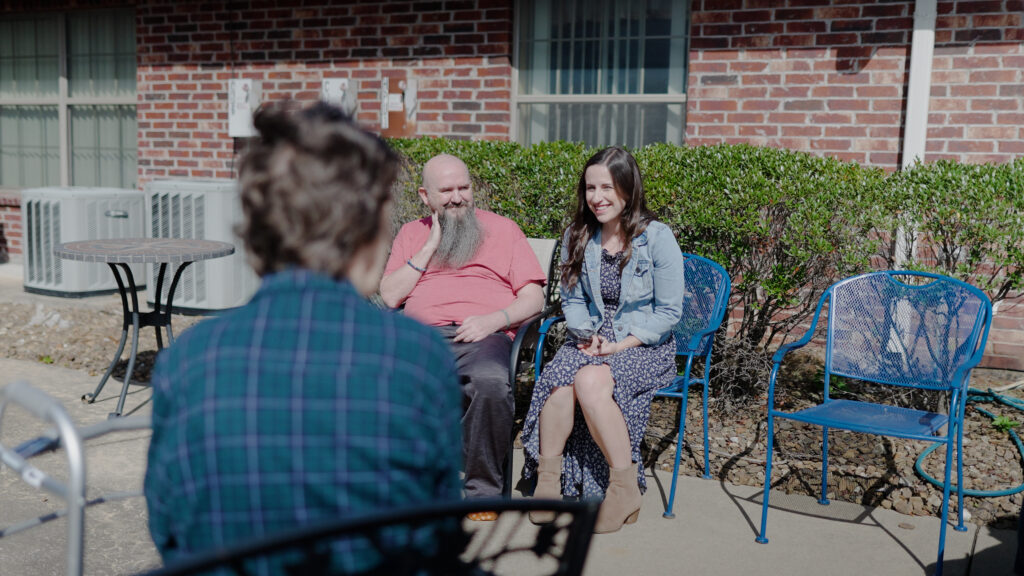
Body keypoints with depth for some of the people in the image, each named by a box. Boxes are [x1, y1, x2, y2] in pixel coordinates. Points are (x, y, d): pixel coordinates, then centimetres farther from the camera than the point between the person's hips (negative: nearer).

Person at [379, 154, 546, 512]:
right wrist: (431, 246, 7)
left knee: (491, 383, -37)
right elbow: (390, 297, 11)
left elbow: (533, 298, 11)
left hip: (484, 336, -2)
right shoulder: (411, 234, 25)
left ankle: (483, 489, -18)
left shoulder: (503, 229, 19)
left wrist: (494, 320, -9)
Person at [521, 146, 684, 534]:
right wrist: (587, 334, -9)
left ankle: (626, 487, -20)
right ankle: (548, 478, -17)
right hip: (591, 340, 4)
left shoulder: (657, 237, -7)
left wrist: (619, 345, -15)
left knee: (591, 382, -34)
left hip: (646, 345, -4)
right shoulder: (577, 236, 7)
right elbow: (571, 300, 12)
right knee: (558, 379, -31)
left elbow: (668, 312, -6)